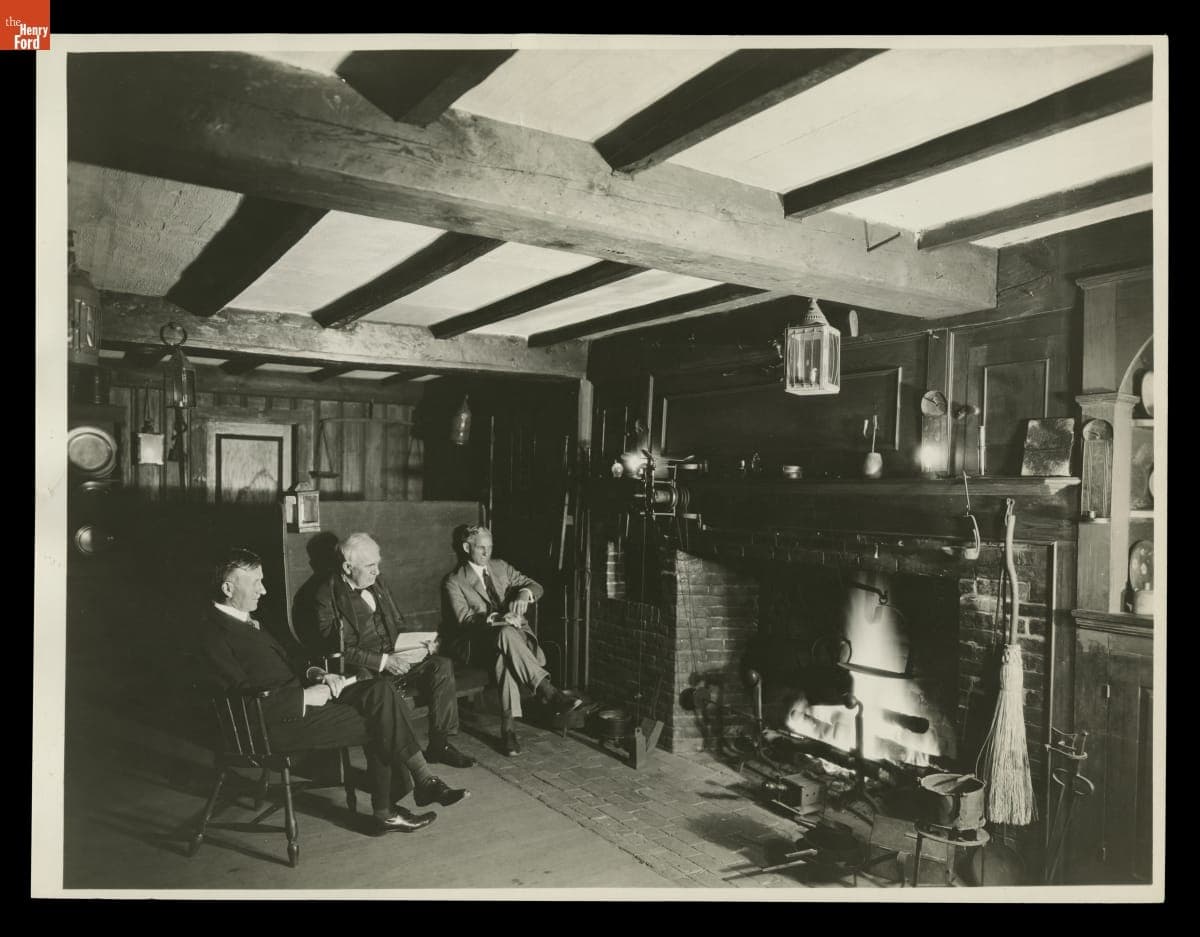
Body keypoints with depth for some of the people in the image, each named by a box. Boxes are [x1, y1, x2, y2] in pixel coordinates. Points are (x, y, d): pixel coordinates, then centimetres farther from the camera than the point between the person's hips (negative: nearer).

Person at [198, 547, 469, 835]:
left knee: (381, 690, -11)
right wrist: (305, 696, -18)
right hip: (278, 723, -9)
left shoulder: (244, 620, 15)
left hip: (299, 695, 9)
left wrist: (316, 674, 2)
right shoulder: (214, 633, -14)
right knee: (379, 723, -16)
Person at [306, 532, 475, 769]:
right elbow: (339, 648, -13)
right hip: (362, 668, -6)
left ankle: (439, 744, -12)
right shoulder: (327, 596, -7)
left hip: (392, 658, 6)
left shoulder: (377, 583, 14)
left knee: (442, 665, -16)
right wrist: (383, 660, -20)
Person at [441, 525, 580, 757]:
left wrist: (525, 593, -16)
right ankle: (551, 694, -39)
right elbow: (464, 619, -11)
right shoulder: (453, 581, 3)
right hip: (479, 645, -3)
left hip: (515, 635, 3)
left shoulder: (500, 567, 16)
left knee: (505, 655, -35)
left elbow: (536, 587, 9)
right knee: (506, 633, -37)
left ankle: (508, 727, -38)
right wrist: (497, 618, -29)